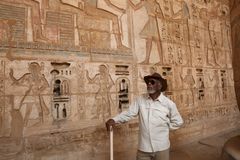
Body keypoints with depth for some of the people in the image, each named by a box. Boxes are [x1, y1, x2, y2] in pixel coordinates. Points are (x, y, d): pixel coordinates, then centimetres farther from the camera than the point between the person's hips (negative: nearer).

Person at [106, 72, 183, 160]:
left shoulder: (169, 104, -8)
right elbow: (129, 113, -9)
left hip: (161, 148, 0)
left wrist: (164, 127, -3)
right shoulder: (140, 99, -5)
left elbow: (178, 122, 3)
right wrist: (114, 120, -22)